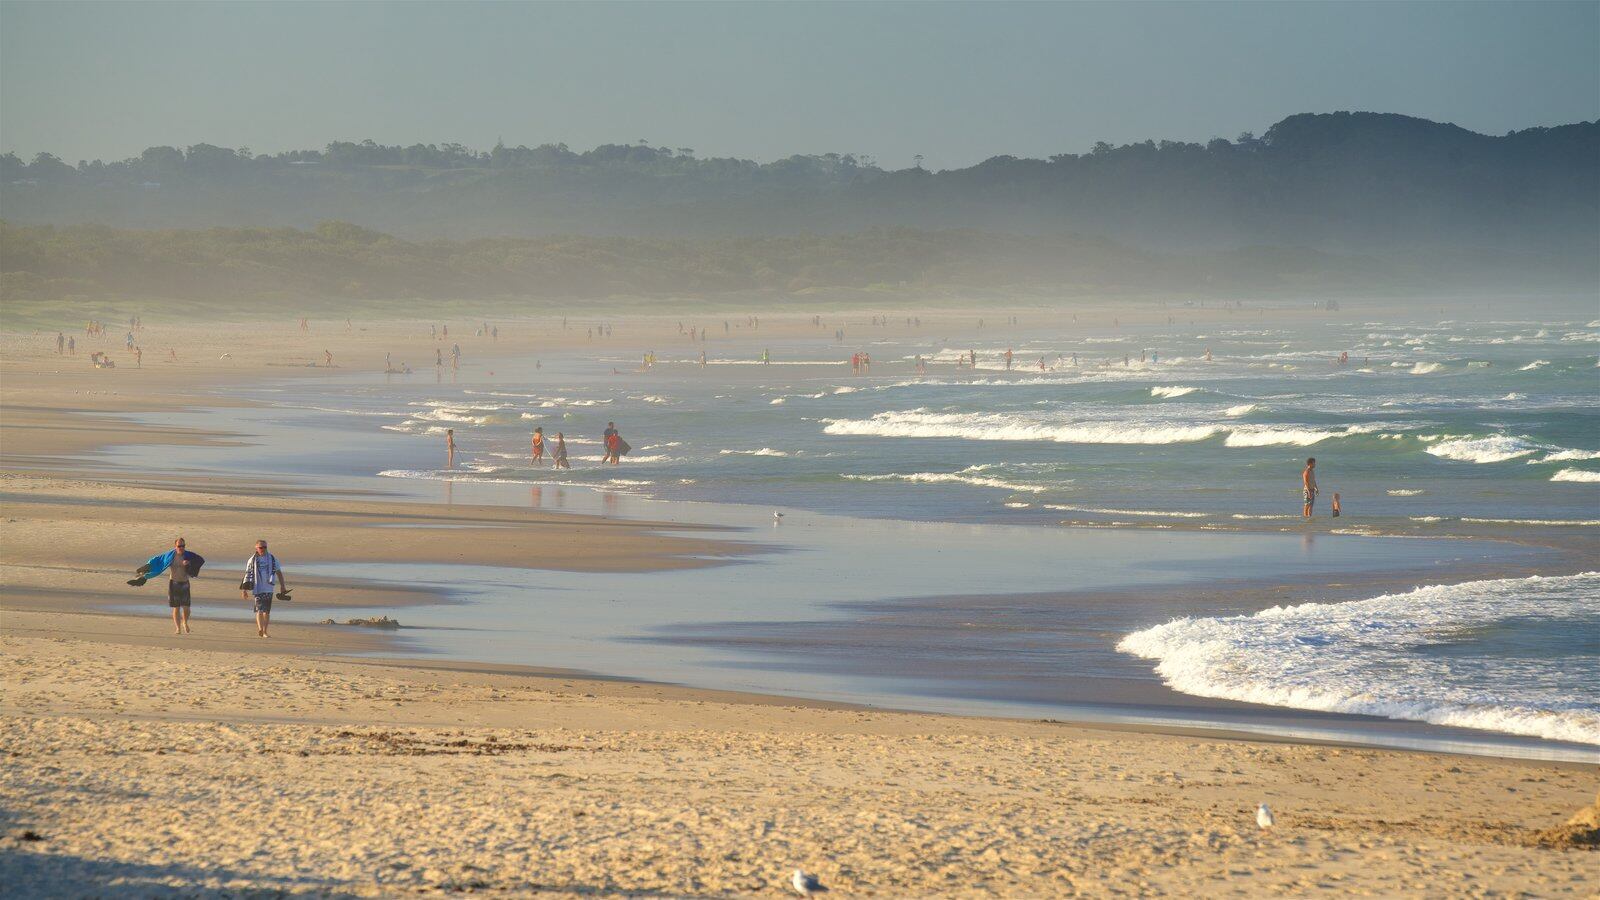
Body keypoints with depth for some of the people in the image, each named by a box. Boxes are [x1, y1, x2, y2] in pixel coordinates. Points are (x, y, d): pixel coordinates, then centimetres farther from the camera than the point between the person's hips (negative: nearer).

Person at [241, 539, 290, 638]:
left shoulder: (272, 559, 7)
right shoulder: (252, 560, 5)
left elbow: (279, 573, 10)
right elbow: (247, 575, 9)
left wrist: (283, 586, 3)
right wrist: (244, 589, 7)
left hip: (268, 588, 2)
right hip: (257, 588, -2)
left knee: (267, 611, 5)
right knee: (259, 609, -15)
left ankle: (264, 632, 15)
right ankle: (260, 629, -29)